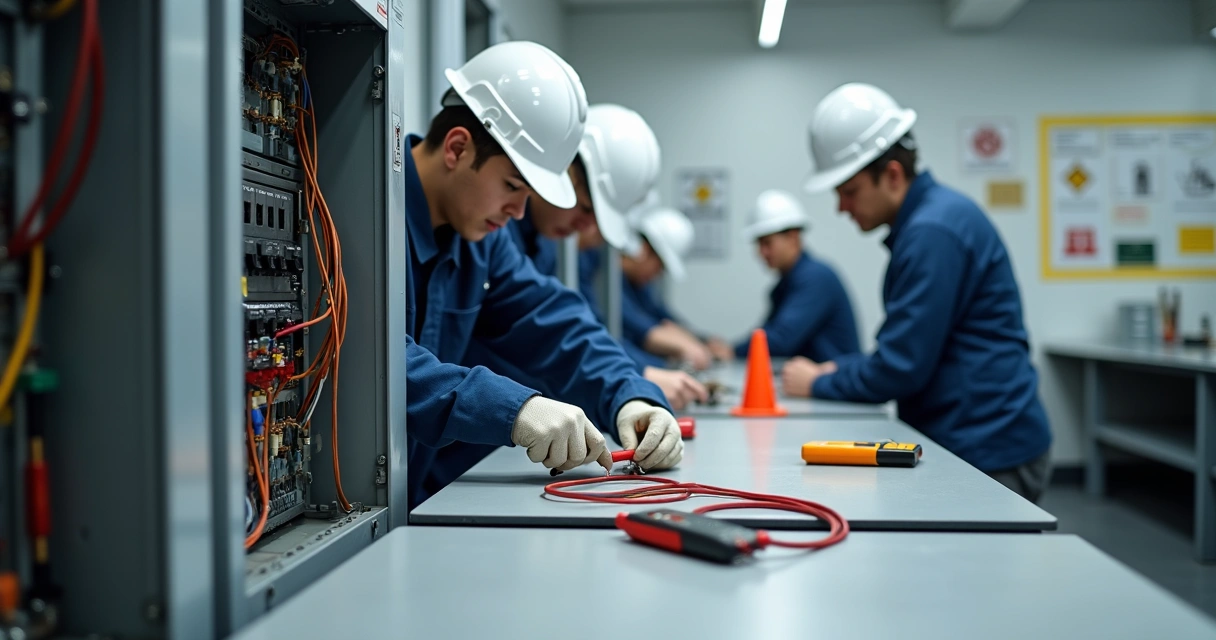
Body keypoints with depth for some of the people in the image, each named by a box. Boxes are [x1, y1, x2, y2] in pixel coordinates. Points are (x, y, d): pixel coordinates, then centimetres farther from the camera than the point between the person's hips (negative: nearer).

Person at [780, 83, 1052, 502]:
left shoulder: (934, 231, -19)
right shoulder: (922, 220, 13)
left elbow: (903, 368, -19)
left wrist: (817, 384, -5)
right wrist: (838, 368, 8)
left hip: (989, 458, -9)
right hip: (966, 446, 9)